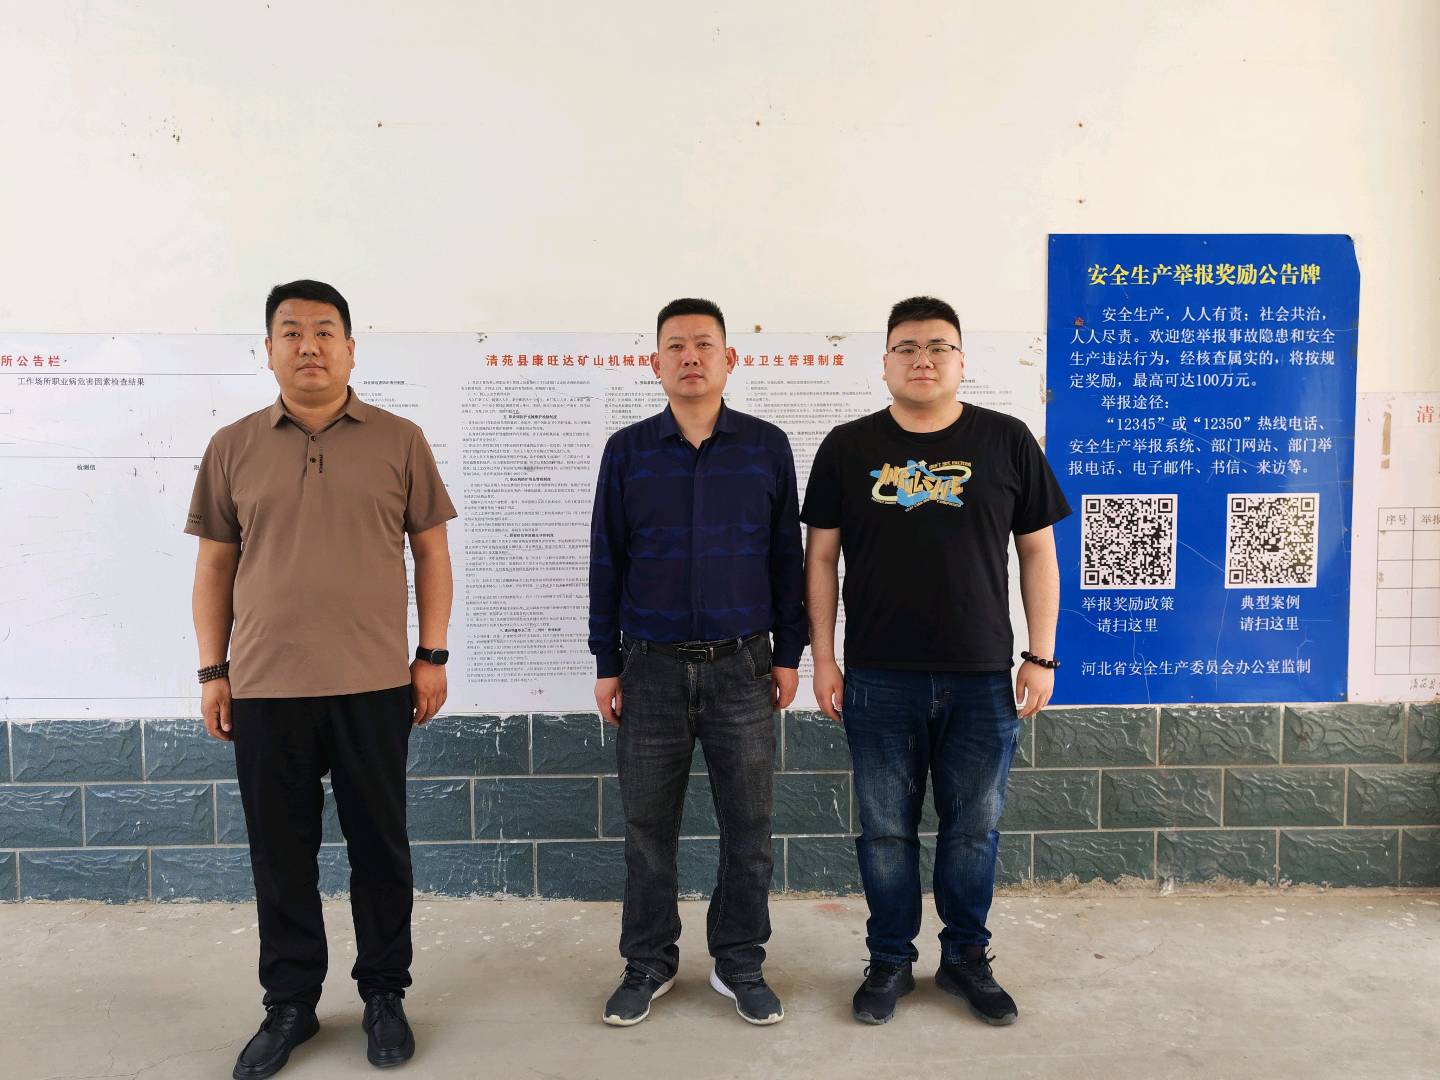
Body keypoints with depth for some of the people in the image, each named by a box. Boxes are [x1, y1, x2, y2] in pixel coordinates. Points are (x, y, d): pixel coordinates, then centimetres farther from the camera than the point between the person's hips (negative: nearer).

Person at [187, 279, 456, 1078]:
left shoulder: (399, 441, 2)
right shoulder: (232, 448, 6)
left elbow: (431, 552, 4)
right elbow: (214, 566, 10)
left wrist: (432, 656, -1)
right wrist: (212, 670, 5)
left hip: (373, 685, -1)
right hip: (263, 688, 2)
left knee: (378, 846, 9)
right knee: (280, 853, 11)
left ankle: (384, 995, 27)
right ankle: (289, 1003, 29)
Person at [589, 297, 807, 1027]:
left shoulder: (767, 446, 2)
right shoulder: (627, 451, 2)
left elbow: (787, 555, 5)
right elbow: (606, 560, 4)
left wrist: (789, 653, 3)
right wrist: (606, 664, 2)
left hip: (743, 666, 0)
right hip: (651, 667, 0)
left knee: (748, 827, 8)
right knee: (648, 828, 10)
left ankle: (740, 963, 27)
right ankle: (648, 964, 27)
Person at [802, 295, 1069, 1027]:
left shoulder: (1007, 441, 1)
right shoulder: (848, 447, 2)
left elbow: (1037, 553, 5)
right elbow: (821, 557, 4)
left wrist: (1041, 657, 1)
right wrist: (823, 657, 0)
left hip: (981, 678, 0)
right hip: (878, 679, 0)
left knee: (973, 828, 12)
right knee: (885, 829, 10)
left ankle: (967, 959, 32)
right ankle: (890, 961, 29)